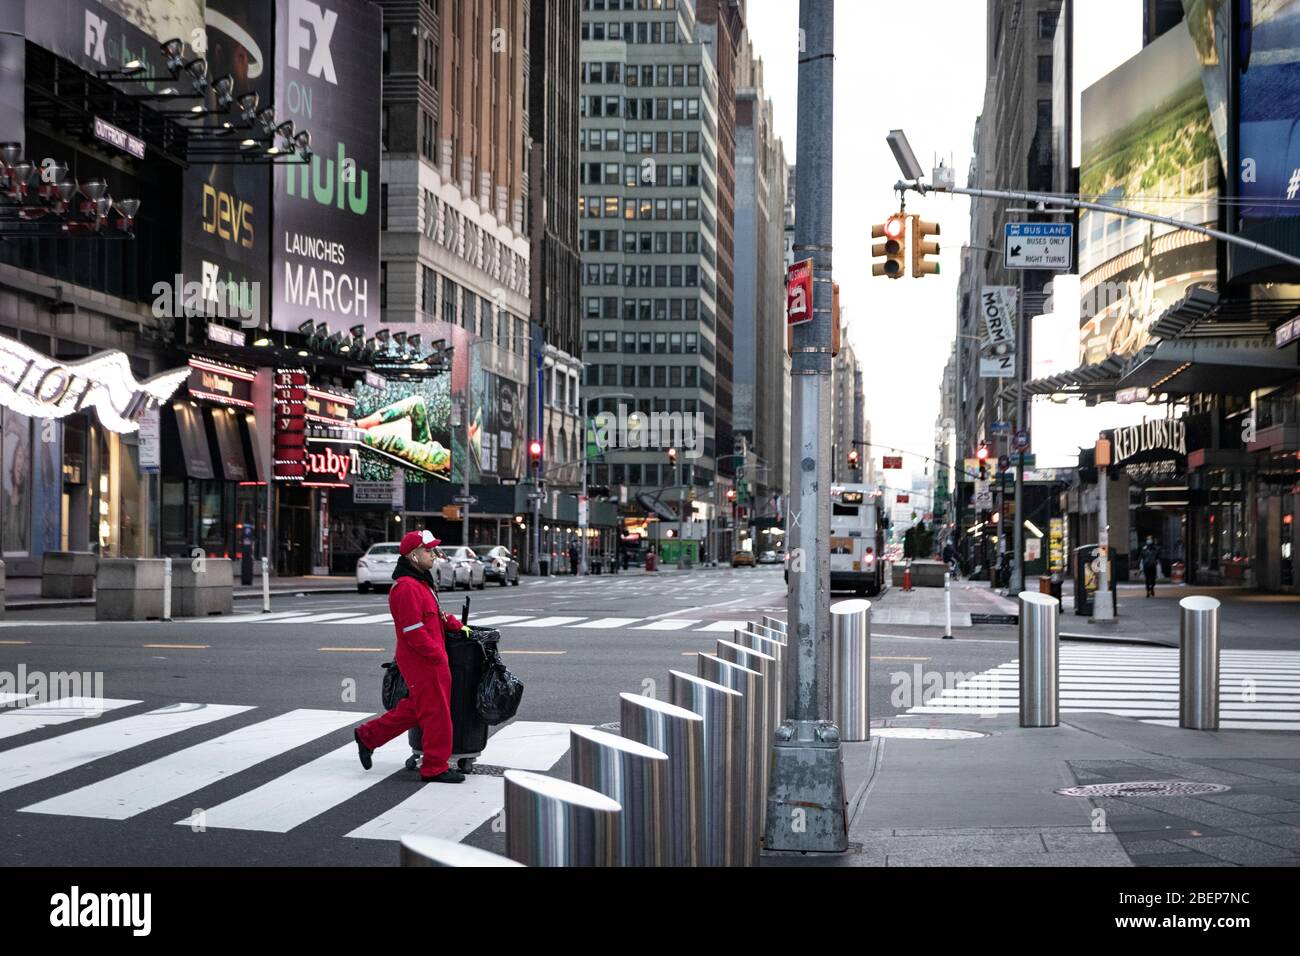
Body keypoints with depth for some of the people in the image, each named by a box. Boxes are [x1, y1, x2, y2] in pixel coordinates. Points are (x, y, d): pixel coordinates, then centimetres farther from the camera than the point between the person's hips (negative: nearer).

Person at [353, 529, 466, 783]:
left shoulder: (420, 582, 14)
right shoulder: (406, 587, -20)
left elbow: (434, 615, 27)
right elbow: (414, 632, -23)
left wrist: (455, 625, 14)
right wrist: (437, 654, -17)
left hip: (429, 660, 10)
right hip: (422, 661, -10)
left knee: (414, 709, 19)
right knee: (437, 713, -1)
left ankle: (368, 736, 29)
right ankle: (435, 768, 10)